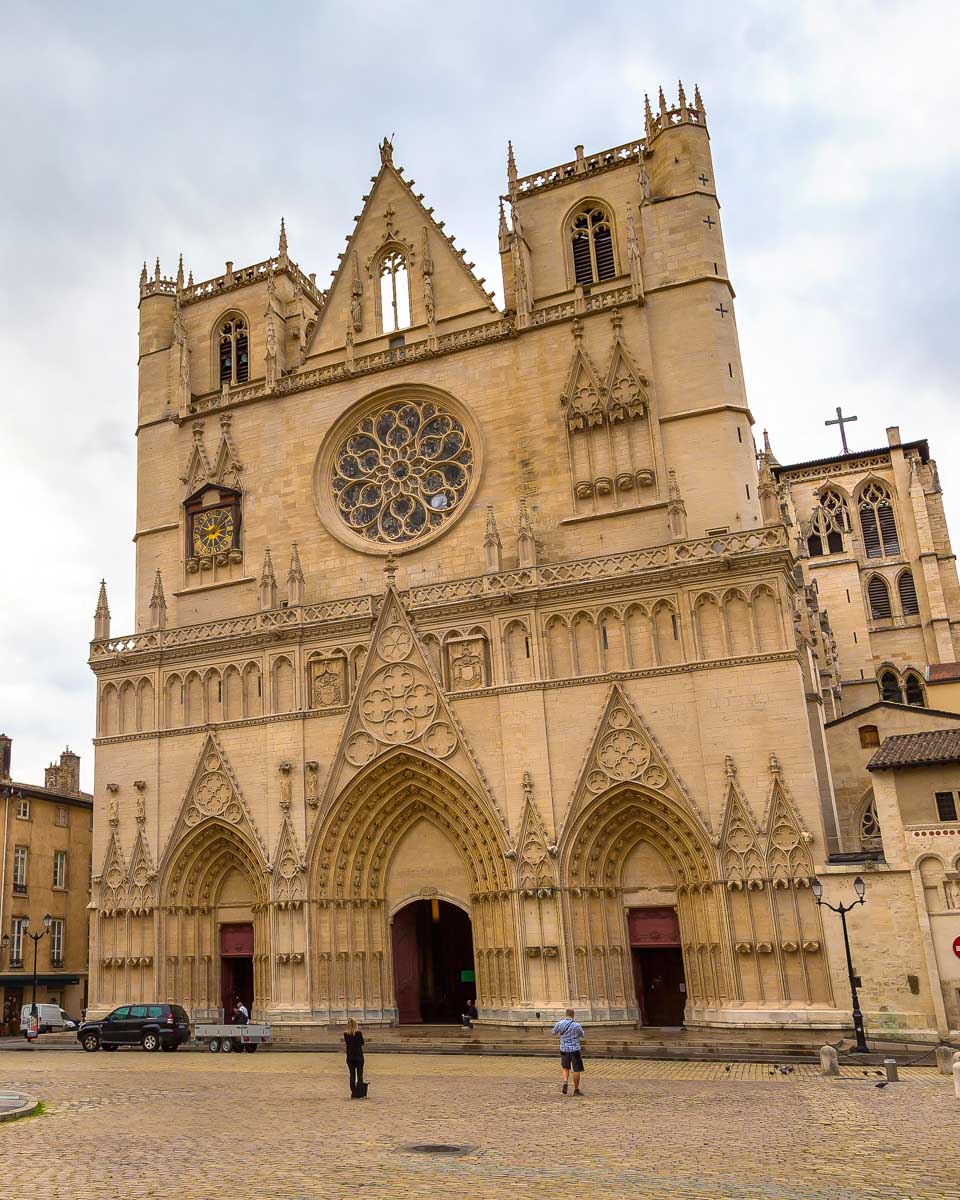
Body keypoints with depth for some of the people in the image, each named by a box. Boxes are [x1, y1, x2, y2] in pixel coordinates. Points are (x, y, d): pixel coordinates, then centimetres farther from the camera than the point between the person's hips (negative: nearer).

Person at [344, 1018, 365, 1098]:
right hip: (359, 1056, -3)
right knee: (360, 1075, 3)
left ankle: (353, 1094, 10)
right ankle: (361, 1094, -1)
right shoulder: (358, 1033, -12)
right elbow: (362, 1043, 2)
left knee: (352, 1075, 9)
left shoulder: (346, 1034, -2)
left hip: (350, 1057, 3)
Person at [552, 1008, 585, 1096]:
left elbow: (554, 1033, 11)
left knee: (565, 1068, 22)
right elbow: (582, 1036, 3)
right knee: (576, 1070, 8)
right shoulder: (577, 1026, -15)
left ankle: (565, 1083, 1)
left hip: (564, 1049, 3)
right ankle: (576, 1090, 14)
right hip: (575, 1049, -3)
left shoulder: (559, 1024, -6)